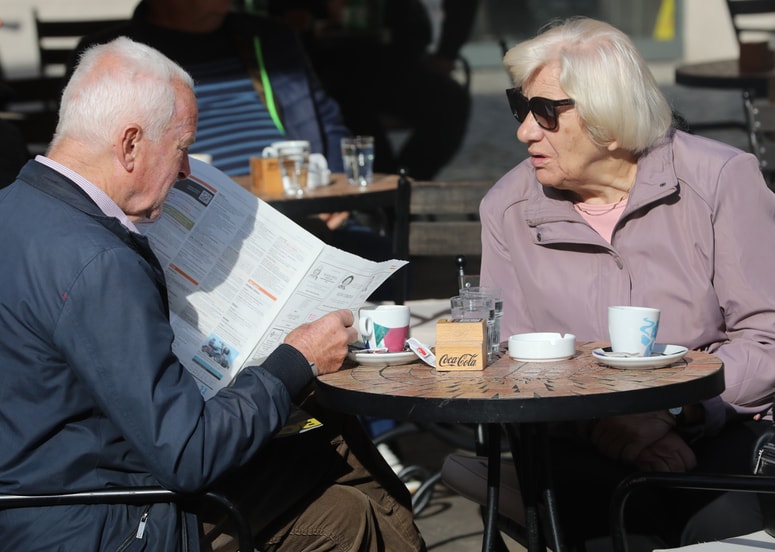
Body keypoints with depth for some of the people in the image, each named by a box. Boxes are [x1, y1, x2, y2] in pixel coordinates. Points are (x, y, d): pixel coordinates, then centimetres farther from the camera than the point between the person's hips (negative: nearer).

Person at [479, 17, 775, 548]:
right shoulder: (507, 209, 6)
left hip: (719, 431, -1)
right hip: (584, 449, 1)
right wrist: (601, 422, -15)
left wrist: (676, 407, -19)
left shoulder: (720, 179, -2)